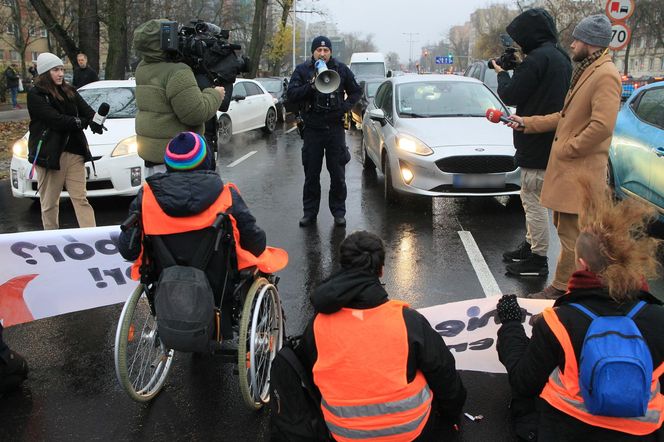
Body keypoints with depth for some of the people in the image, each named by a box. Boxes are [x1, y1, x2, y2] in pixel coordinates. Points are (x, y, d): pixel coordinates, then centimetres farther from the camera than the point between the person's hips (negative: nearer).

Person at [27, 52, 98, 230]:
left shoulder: (69, 91, 13)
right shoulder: (35, 95, -4)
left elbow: (86, 110, 3)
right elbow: (55, 119, -16)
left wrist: (96, 120, -21)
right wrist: (84, 122, -18)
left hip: (74, 152, 4)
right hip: (49, 154, -4)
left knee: (81, 199, 1)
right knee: (50, 203, 5)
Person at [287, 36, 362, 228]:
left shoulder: (341, 69, 5)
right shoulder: (302, 70, 2)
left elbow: (356, 91, 14)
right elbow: (291, 94, -7)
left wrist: (345, 107, -2)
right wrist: (311, 86, -21)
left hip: (335, 127, 1)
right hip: (312, 129, 0)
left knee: (338, 174, 5)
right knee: (311, 174, 6)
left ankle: (339, 212, 15)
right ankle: (310, 212, 16)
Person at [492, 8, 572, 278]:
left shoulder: (538, 58, -18)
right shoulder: (560, 58, 14)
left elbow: (510, 95, -15)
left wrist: (502, 73, 3)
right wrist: (518, 68, 13)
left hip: (537, 143, -10)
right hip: (550, 142, 10)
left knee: (534, 201, -4)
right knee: (531, 198, 20)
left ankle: (538, 259, 3)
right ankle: (531, 247, 31)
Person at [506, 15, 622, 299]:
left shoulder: (605, 75, -16)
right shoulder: (585, 71, 16)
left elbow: (602, 126, -25)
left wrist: (567, 149, -16)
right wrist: (526, 123, 16)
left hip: (581, 171, -10)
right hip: (567, 168, 10)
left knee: (571, 236, -2)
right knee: (565, 228, 18)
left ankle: (561, 289, 7)